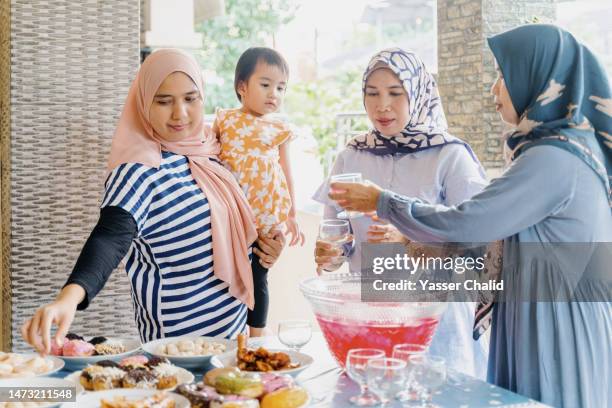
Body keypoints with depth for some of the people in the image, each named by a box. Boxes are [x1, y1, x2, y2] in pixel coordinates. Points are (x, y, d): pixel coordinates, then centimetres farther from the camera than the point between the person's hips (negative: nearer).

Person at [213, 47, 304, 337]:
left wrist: (291, 216, 10)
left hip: (266, 219, 0)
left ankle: (256, 336, 21)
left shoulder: (279, 130, 5)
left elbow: (286, 173, 9)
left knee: (258, 278, 8)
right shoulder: (224, 120, 2)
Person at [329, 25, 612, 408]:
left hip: (555, 333, -9)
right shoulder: (574, 147, 10)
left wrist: (382, 201, -7)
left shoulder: (552, 158, -21)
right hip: (554, 323, 9)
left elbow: (462, 226, -20)